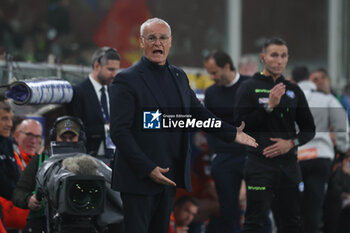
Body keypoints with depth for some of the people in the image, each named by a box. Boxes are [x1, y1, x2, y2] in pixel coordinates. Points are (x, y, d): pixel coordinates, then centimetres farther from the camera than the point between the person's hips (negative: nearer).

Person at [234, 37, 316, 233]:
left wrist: (292, 143, -3)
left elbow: (309, 129, 16)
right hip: (261, 163, -5)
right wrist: (269, 106, -16)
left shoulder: (294, 91, 14)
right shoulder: (250, 88, 1)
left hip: (289, 164, 5)